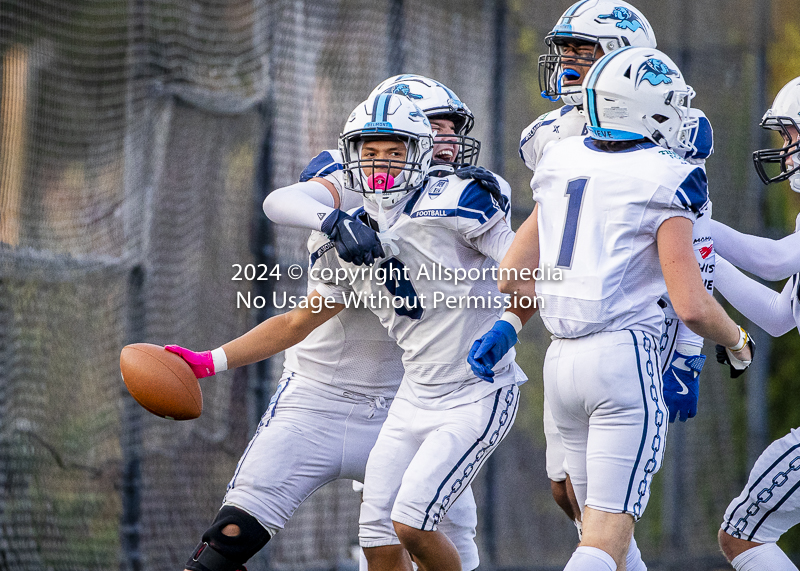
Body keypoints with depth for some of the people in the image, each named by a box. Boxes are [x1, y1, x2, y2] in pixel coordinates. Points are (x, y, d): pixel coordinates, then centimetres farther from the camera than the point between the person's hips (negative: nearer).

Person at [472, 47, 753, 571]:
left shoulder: (562, 169, 10)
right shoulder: (664, 184, -9)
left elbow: (512, 279, 13)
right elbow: (691, 306, -14)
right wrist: (738, 343, 6)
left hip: (562, 360, 7)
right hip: (625, 356, -7)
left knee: (601, 523, 17)